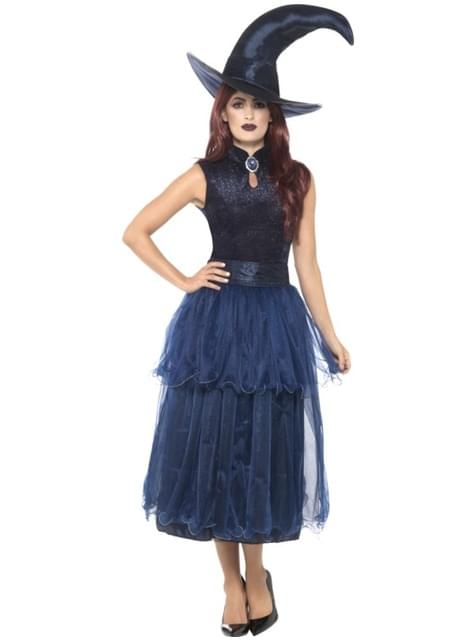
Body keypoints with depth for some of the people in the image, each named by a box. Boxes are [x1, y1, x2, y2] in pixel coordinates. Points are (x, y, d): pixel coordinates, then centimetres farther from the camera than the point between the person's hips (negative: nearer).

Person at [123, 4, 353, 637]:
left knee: (265, 450, 7)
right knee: (215, 448, 5)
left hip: (276, 325, 1)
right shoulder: (204, 175, 1)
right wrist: (184, 281, -1)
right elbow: (135, 232, 6)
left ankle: (257, 575, 28)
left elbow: (306, 264, 7)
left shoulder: (298, 179, 4)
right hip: (215, 324, 0)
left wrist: (331, 337, 8)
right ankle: (233, 580, 22)